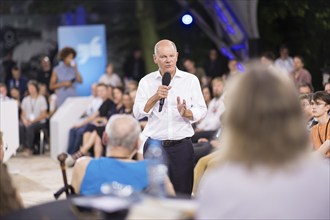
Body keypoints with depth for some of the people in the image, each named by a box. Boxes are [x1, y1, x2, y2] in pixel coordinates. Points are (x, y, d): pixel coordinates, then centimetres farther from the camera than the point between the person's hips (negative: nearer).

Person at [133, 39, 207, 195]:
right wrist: (155, 97, -14)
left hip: (181, 146, 0)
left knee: (183, 192, 1)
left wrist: (185, 112, -19)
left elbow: (201, 111, 1)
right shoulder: (146, 82, 6)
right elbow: (137, 114, -1)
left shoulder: (191, 80, 4)